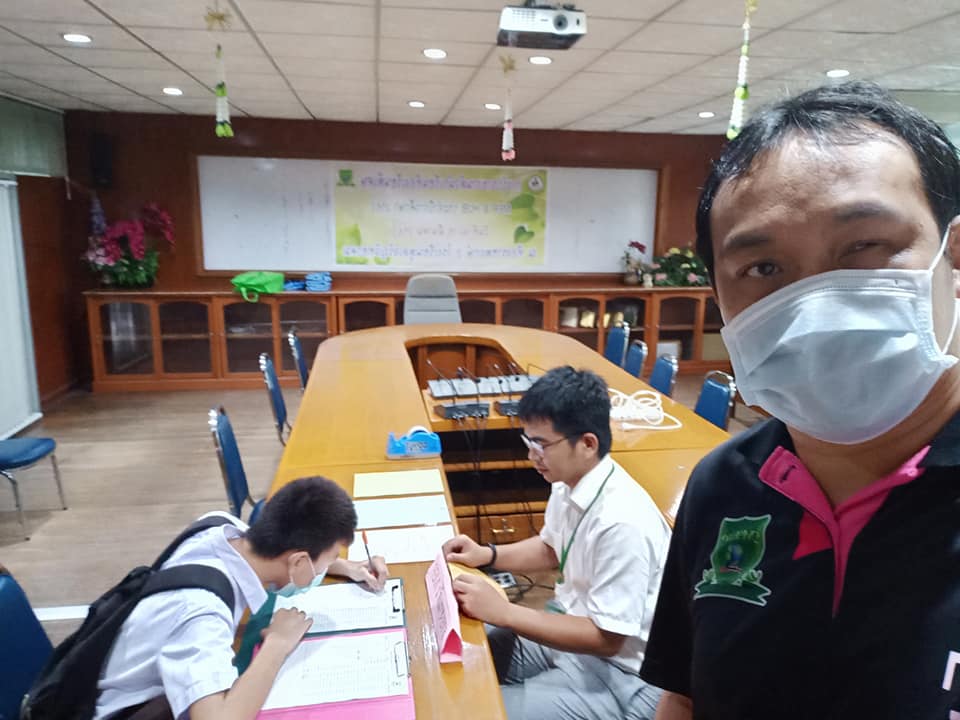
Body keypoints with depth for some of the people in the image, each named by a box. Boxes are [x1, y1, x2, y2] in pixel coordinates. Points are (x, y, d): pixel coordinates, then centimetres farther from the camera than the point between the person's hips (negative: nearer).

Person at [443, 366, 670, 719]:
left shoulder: (623, 522, -31)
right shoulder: (569, 483, -5)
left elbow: (607, 639, -24)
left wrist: (503, 612, -26)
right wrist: (487, 554, -1)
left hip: (618, 674, -8)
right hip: (572, 625, 8)